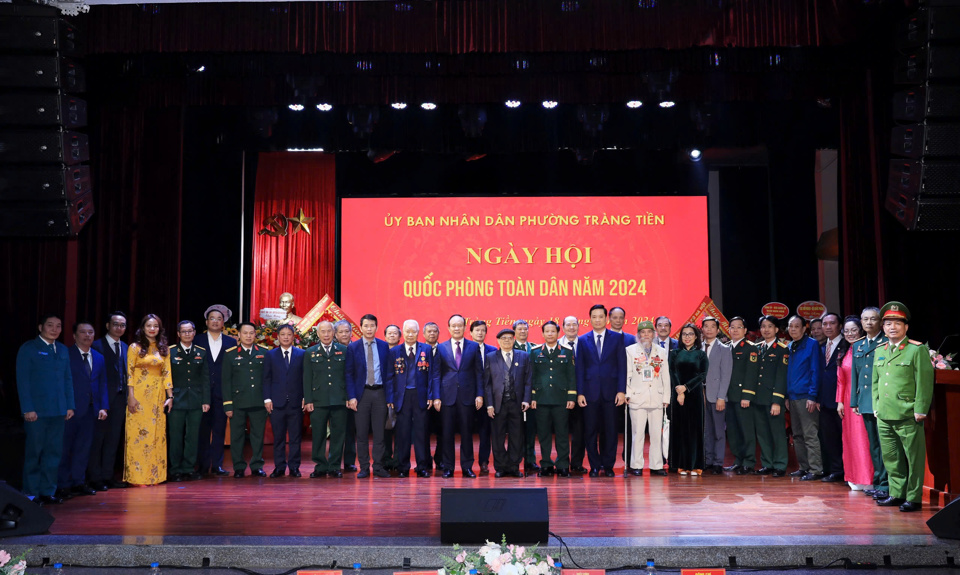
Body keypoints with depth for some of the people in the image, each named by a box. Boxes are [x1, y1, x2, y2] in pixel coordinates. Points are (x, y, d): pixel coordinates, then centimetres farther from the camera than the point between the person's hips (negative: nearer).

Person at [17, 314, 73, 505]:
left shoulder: (63, 350, 13)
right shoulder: (28, 349, -2)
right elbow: (22, 380, -7)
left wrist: (70, 405, 7)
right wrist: (27, 409, -13)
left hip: (58, 411, 5)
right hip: (37, 411, -5)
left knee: (54, 452, 6)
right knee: (34, 452, 3)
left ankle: (47, 491, 14)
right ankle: (31, 493, 12)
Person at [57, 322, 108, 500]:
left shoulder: (98, 358, 13)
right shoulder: (67, 355, -6)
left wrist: (103, 407, 5)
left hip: (90, 410, 5)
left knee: (84, 447, 9)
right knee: (65, 448, 1)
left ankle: (78, 482, 17)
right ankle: (63, 485, 7)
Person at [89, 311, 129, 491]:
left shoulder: (125, 348, 14)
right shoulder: (97, 346, -5)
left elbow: (126, 374, 12)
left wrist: (127, 397, 3)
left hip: (120, 399, 6)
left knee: (113, 440, 10)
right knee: (98, 439, 0)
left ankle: (107, 477, 18)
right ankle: (95, 478, 7)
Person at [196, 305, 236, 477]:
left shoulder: (231, 343, 9)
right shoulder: (197, 341, 6)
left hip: (221, 392, 1)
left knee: (219, 430, 2)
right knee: (203, 430, 3)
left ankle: (217, 465, 9)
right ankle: (203, 466, 10)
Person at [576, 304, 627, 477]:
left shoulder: (617, 338, 6)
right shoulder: (583, 340, 8)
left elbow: (622, 365, 2)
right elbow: (579, 368, 6)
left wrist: (621, 390, -6)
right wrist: (579, 393, -2)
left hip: (610, 391, -1)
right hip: (590, 392, 1)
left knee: (610, 430, 3)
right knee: (590, 431, 3)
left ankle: (608, 465, 14)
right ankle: (595, 466, 14)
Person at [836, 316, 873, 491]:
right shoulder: (844, 353, 13)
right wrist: (840, 401, 10)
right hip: (848, 400, 6)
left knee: (864, 437, -5)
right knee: (850, 437, 8)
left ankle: (867, 479, 2)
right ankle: (855, 478, 16)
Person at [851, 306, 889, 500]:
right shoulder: (857, 346, 16)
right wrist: (854, 401, 16)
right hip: (865, 403, 7)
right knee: (873, 446, 13)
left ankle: (885, 486, -1)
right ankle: (877, 483, 20)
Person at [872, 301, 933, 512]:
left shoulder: (918, 350, -4)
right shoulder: (879, 352, 15)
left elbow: (925, 382, -8)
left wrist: (920, 410, -12)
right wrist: (876, 407, 14)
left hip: (908, 416, -6)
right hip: (884, 416, 6)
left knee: (913, 458, 0)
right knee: (891, 458, 12)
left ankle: (913, 498, 7)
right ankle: (896, 494, 22)